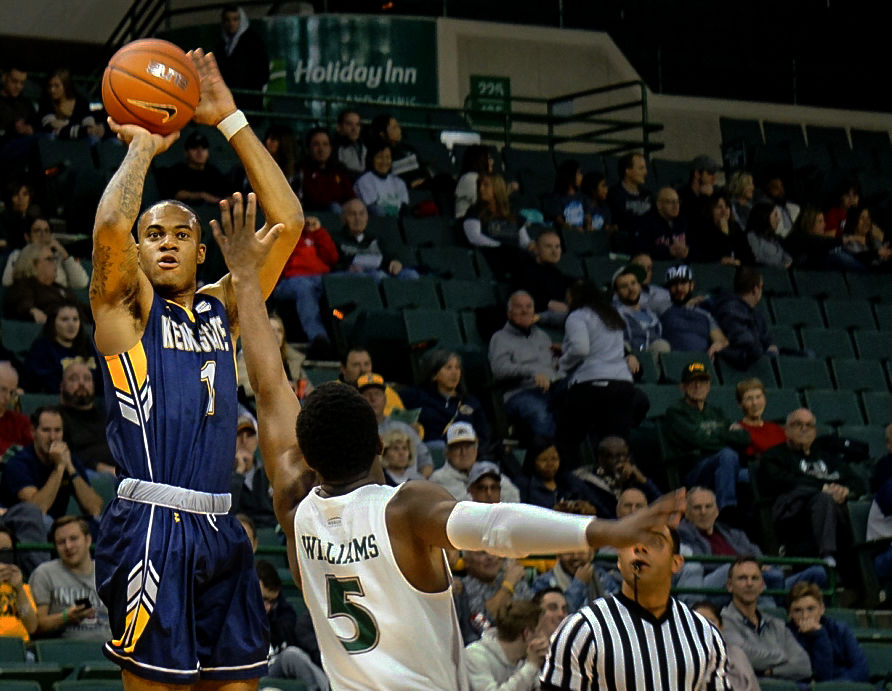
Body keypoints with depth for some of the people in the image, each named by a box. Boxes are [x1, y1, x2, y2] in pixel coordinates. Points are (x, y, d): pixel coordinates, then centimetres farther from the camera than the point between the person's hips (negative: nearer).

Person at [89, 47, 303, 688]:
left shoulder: (222, 307, 18)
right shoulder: (128, 308, 4)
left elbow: (287, 221, 12)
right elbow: (110, 226, -16)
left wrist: (231, 120, 9)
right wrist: (142, 147, 0)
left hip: (221, 531, 6)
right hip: (152, 530, -6)